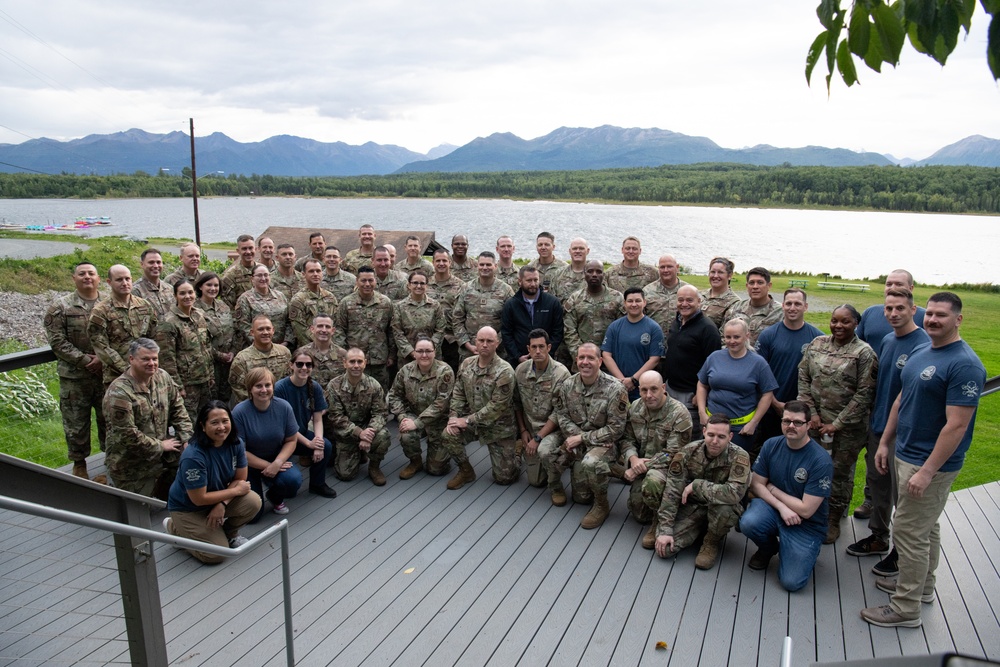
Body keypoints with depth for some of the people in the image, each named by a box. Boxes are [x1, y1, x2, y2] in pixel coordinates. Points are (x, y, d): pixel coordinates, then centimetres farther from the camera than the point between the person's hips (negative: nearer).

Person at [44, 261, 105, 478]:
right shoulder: (60, 306, -1)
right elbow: (57, 341, -7)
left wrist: (104, 359, -14)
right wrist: (86, 360, -14)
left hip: (107, 373, 1)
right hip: (74, 377, -1)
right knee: (76, 422, 8)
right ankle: (79, 464, 24)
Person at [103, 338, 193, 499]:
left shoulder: (163, 377, -1)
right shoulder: (119, 393, -22)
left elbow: (178, 410, 5)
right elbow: (128, 435, -22)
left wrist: (187, 440, -5)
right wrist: (161, 446, -14)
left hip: (164, 455, 6)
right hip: (133, 467, -6)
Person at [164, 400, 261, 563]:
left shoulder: (236, 443, -15)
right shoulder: (193, 457, -32)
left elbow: (240, 479, -6)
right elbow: (199, 499, -26)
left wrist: (222, 504, -21)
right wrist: (235, 490, -18)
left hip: (219, 498, 5)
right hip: (188, 508, -5)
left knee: (253, 502, -21)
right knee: (216, 555, -13)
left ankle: (228, 533, 9)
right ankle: (175, 528, 12)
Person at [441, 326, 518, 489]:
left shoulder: (505, 371, -22)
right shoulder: (466, 364, -3)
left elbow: (496, 406, -24)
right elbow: (458, 394, 4)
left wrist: (467, 420, -23)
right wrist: (453, 417, -13)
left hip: (498, 427, -4)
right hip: (472, 422, 4)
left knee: (504, 477, -2)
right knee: (448, 435, -24)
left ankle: (514, 453, 34)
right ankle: (466, 471, 3)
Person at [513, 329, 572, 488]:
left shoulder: (561, 373, -19)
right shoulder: (520, 370, -4)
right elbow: (517, 403, 7)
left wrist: (538, 438, -19)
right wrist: (523, 431, 0)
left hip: (552, 429, -4)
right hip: (529, 428, 4)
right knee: (535, 480, 3)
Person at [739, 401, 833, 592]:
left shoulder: (821, 461, -20)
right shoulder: (771, 445, -6)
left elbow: (806, 510, -19)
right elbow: (756, 485, -3)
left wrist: (772, 489, -10)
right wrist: (781, 506, -20)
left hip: (807, 525, -3)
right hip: (773, 507, 3)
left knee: (792, 582, -15)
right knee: (748, 522, -31)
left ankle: (808, 551, 19)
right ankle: (768, 548, 6)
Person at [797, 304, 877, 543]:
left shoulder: (863, 352, -8)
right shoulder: (817, 344, 5)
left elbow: (864, 394, -11)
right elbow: (803, 378, 5)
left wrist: (837, 424, -12)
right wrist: (811, 413, -3)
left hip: (847, 427, -3)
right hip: (815, 422, 3)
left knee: (841, 473, 8)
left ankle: (834, 521, 26)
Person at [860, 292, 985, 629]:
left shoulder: (964, 365, -20)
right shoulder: (920, 353, 7)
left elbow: (956, 426, -23)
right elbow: (901, 400, 15)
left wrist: (926, 472, -23)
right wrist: (884, 442, 14)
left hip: (932, 464, -8)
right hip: (906, 455, 8)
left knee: (909, 531, -1)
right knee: (926, 526, 22)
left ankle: (906, 608, 11)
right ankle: (922, 585, 38)